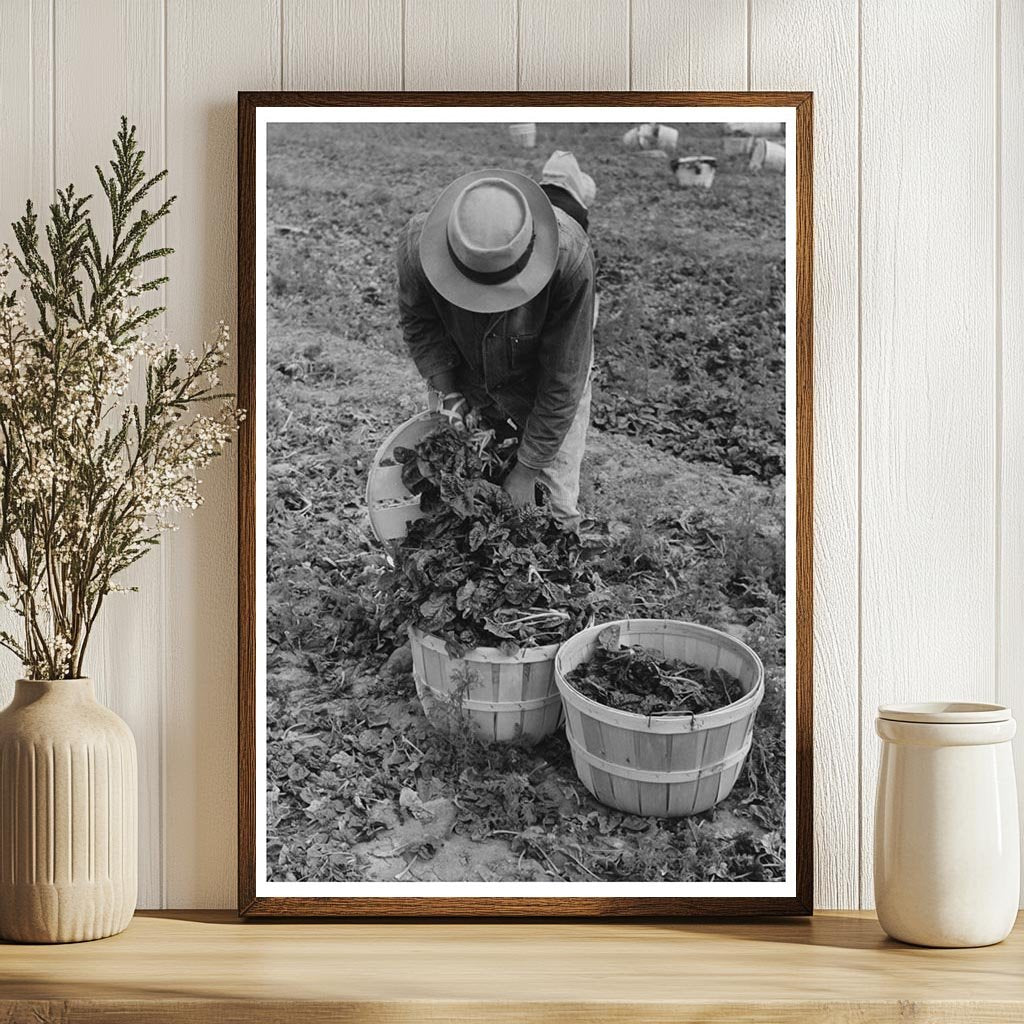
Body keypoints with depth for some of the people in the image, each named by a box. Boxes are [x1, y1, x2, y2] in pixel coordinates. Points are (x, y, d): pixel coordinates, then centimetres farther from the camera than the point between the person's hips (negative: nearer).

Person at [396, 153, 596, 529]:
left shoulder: (571, 257, -40)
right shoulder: (417, 243, -34)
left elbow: (562, 381, -29)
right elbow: (418, 322, -9)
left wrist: (527, 469, -23)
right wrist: (448, 391, -20)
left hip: (538, 380, -2)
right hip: (465, 372, 2)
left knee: (557, 506, 1)